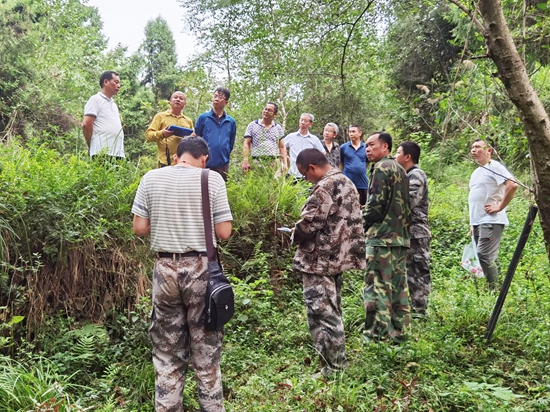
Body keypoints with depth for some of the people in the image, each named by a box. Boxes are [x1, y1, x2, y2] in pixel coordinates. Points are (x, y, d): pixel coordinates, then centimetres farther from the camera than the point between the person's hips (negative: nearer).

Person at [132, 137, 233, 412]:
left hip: (165, 269, 2)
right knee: (206, 350, 12)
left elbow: (140, 228, 1)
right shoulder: (212, 179, -6)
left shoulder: (151, 178, 0)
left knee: (167, 351, 15)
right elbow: (224, 232, -8)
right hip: (201, 269, -2)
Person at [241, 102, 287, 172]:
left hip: (275, 162, 2)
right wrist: (245, 161, -7)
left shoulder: (278, 128, 15)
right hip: (257, 162, -1)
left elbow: (282, 147, 13)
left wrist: (285, 164, 2)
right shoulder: (252, 125, 10)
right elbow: (246, 144, 5)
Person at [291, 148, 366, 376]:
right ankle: (337, 361, 31)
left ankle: (333, 367, 4)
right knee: (332, 310, 19)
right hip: (337, 257, 11)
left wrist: (295, 236, 1)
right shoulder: (346, 182, 13)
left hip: (320, 260, -10)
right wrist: (301, 231, 16)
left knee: (322, 313, -3)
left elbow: (309, 222, -21)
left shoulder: (325, 188, -18)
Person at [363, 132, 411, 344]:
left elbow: (376, 203, -15)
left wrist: (362, 223, -2)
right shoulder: (400, 170, 19)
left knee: (377, 286, -8)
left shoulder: (381, 168, -8)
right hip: (401, 237, 9)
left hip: (381, 237, -9)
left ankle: (376, 336, -7)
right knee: (399, 286, 11)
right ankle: (399, 332, 18)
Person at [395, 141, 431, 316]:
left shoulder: (416, 175, -12)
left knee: (417, 271, -4)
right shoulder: (408, 175, 18)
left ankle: (419, 309, 2)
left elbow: (408, 201, -22)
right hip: (409, 231, 10)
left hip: (415, 232, -10)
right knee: (411, 271, 13)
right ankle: (415, 306, 21)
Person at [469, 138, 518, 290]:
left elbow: (513, 185, -21)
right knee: (487, 258, 10)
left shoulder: (494, 167, -6)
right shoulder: (476, 172, 20)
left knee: (484, 256, -15)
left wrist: (500, 206, -17)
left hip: (490, 221, -9)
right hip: (477, 222, 9)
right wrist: (472, 223, 19)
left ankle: (494, 291, -8)